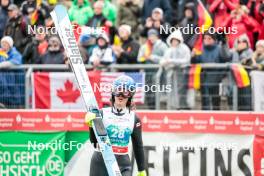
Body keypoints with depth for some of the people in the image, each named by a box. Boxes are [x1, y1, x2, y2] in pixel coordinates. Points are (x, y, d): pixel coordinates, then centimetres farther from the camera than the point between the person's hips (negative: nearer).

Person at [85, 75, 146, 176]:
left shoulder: (134, 118, 3)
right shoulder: (102, 114, -1)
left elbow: (138, 146, 10)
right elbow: (94, 141, -7)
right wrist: (91, 125, -25)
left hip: (123, 164, 0)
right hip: (100, 162, 0)